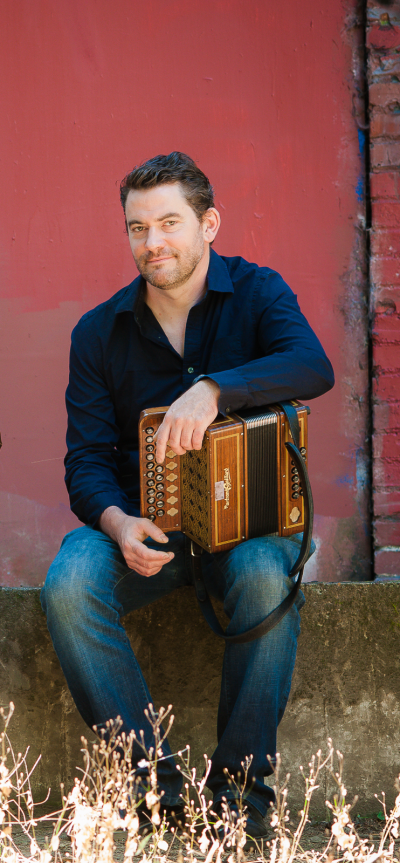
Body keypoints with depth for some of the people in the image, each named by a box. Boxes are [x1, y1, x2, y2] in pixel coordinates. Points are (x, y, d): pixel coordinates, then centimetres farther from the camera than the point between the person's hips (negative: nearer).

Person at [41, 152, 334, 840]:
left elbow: (314, 367, -23)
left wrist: (211, 389, -40)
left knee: (266, 578, -35)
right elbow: (87, 459, 0)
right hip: (140, 517, 2)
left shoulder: (255, 293, -2)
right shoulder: (99, 333, 3)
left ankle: (240, 785, -22)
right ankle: (153, 781, -20)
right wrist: (117, 522, -24)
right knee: (69, 587, -29)